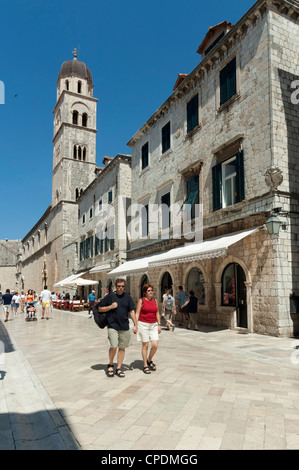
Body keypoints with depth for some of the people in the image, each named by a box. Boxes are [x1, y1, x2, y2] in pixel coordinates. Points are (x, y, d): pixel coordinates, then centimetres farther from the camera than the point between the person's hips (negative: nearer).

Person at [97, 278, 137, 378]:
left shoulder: (127, 297, 7)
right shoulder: (110, 296, 0)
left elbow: (132, 311, 8)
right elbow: (100, 309, 3)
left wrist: (135, 325, 2)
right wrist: (111, 307, -11)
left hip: (125, 327, 3)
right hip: (113, 326, -3)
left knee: (122, 348, 8)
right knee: (113, 347, -11)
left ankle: (118, 368, 21)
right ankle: (110, 365, 14)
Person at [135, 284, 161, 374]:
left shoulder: (155, 300, 10)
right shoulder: (141, 300, -3)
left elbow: (157, 313, 13)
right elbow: (137, 313, -5)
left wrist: (159, 325, 9)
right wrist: (135, 325, -12)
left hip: (153, 325, 4)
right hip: (143, 325, -4)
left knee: (155, 345, -3)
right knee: (145, 345, 2)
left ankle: (149, 360, 23)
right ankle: (145, 366, 16)